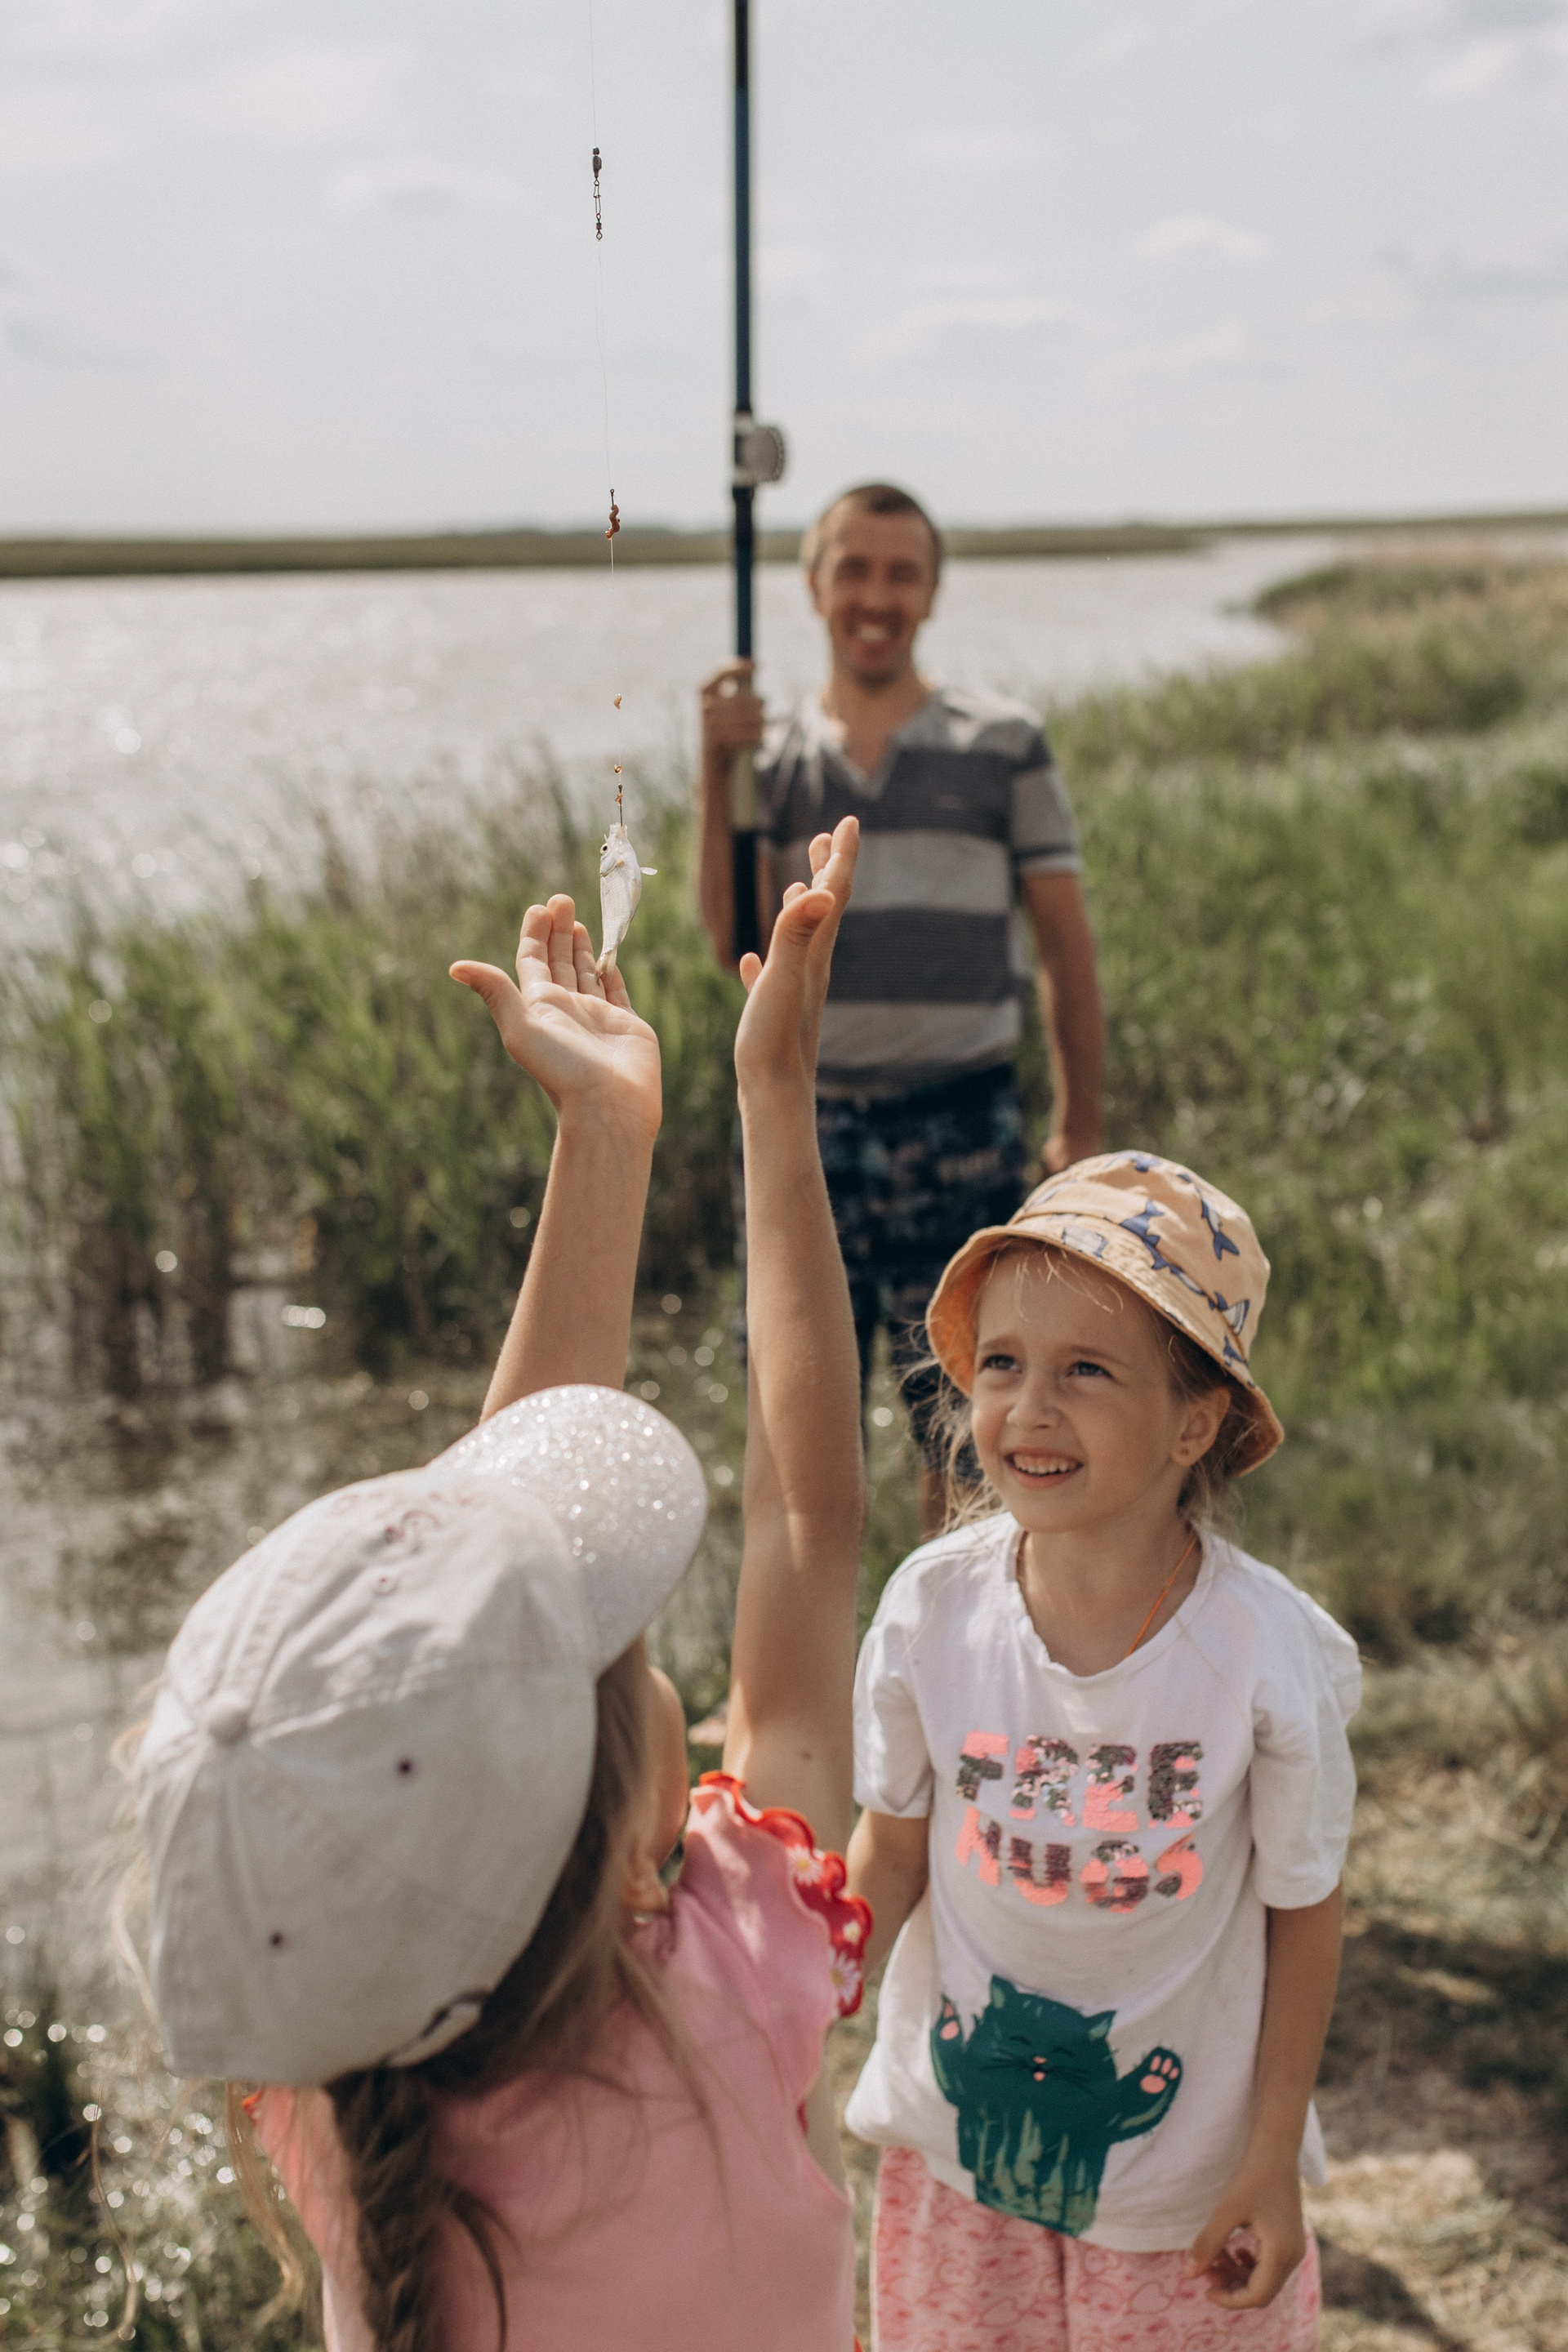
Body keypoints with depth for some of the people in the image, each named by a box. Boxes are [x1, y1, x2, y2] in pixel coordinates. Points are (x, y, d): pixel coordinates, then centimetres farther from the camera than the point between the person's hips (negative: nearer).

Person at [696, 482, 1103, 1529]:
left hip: (961, 1126, -2)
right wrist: (717, 769, -11)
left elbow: (1066, 943, 7)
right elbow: (735, 939, -3)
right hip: (805, 1118, 2)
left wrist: (1081, 1129, 4)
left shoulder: (1005, 746, 5)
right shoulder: (771, 755, 10)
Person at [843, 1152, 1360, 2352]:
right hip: (960, 2129, 2)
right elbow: (893, 1846, -3)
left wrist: (1274, 2155, -4)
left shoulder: (1275, 1653, -23)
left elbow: (1303, 1916, -10)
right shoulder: (932, 1608, -18)